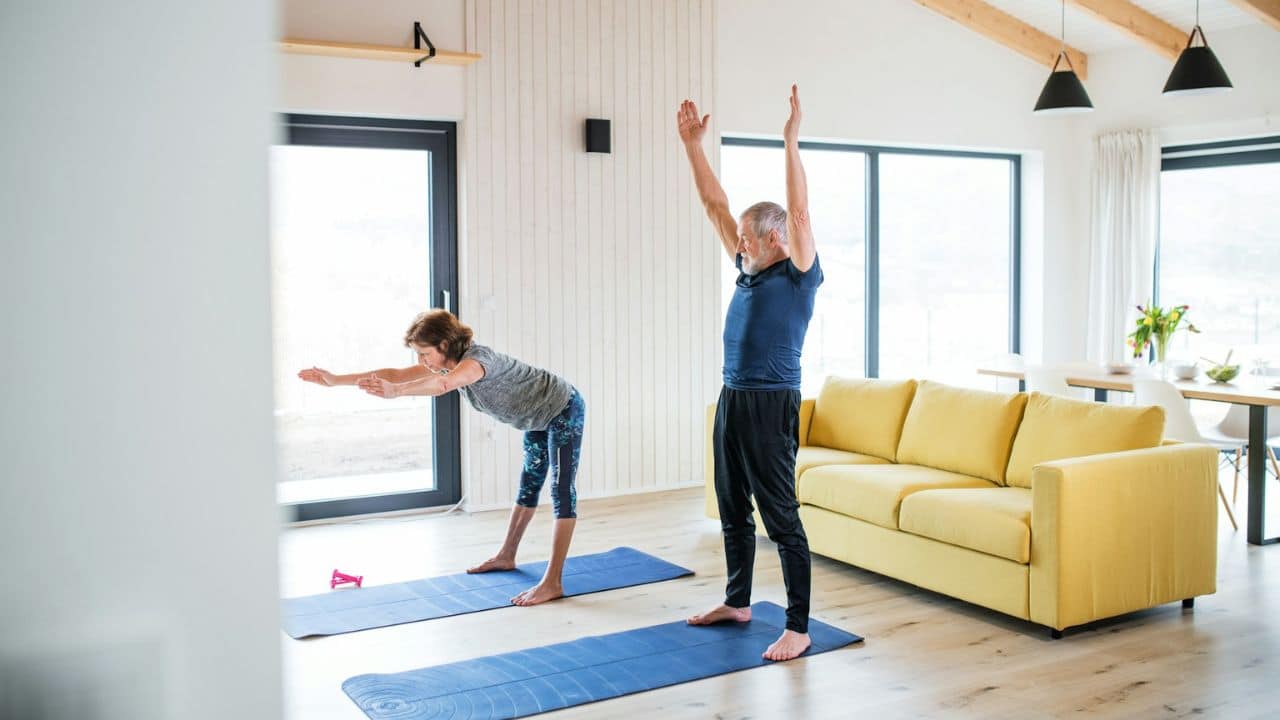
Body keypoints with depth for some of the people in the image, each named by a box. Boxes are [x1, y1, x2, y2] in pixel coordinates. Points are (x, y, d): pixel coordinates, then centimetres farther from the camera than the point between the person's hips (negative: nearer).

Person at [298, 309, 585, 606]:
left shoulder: (478, 357, -32)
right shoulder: (449, 364, -4)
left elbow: (444, 384, -54)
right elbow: (396, 373, -6)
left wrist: (395, 391, -66)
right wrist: (336, 380, -9)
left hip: (564, 410, -10)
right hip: (538, 419, 10)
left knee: (562, 491, -13)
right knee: (529, 486, 21)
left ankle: (553, 582, -17)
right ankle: (506, 556, 35)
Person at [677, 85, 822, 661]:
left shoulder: (799, 275, -6)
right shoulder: (748, 271, 13)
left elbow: (799, 211, -19)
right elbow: (715, 205, 15)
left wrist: (791, 142, -22)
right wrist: (692, 144, 13)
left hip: (771, 404, -8)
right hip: (731, 399, 8)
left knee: (781, 518, -5)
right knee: (732, 512, 17)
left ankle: (798, 628, 1)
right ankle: (737, 602, 33)